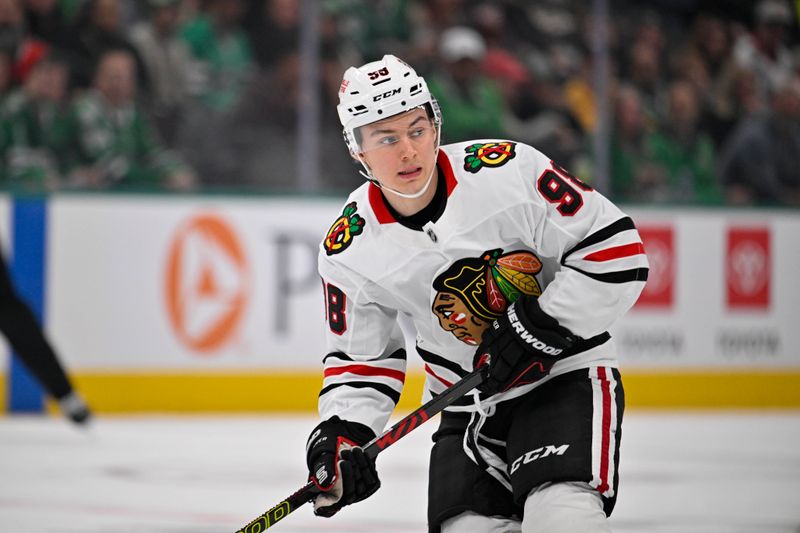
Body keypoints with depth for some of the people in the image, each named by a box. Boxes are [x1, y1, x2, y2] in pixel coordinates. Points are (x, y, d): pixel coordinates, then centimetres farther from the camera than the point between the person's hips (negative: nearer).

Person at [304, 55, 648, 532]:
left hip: (565, 373, -4)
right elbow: (361, 357, 6)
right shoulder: (350, 250, -6)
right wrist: (342, 433, -11)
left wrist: (539, 327, -18)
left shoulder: (509, 171, -18)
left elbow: (617, 249, -15)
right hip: (468, 407, 4)